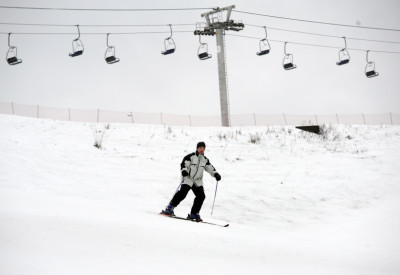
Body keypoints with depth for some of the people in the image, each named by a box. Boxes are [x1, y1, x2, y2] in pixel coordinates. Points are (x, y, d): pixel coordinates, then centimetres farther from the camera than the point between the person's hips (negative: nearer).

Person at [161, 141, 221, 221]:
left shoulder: (205, 160, 13)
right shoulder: (191, 156, -4)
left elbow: (210, 168, 18)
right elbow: (184, 164, -12)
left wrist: (216, 174, 3)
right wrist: (184, 171, -30)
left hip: (198, 181, 6)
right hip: (188, 179, -6)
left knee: (201, 196, -7)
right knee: (182, 193, -21)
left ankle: (194, 214, 2)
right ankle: (170, 208, -14)